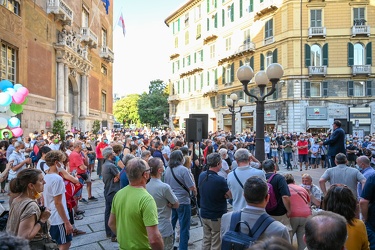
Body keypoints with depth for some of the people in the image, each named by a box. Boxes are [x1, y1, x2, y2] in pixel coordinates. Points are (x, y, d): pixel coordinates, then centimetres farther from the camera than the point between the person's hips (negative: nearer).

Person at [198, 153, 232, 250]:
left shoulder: (201, 176, -5)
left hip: (204, 214, 6)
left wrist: (222, 194, -1)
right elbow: (230, 196, -14)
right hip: (217, 217, -6)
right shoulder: (220, 180, -25)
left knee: (206, 242, 18)